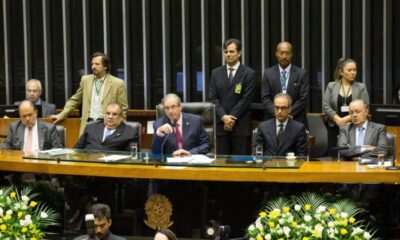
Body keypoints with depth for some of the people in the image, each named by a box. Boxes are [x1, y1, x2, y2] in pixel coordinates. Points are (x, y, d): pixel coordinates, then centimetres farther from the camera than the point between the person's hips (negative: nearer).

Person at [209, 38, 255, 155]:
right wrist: (224, 117, -9)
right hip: (221, 124, 3)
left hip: (241, 125, -3)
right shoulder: (216, 73, 12)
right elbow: (213, 98, 5)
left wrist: (231, 117, -11)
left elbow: (246, 99, -6)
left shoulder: (249, 73, 0)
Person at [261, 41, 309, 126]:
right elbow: (265, 98, 1)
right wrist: (276, 113, -14)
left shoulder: (301, 73, 2)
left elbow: (303, 99, -3)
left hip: (296, 120, -1)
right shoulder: (268, 73, 6)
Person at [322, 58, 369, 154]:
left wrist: (347, 119, -13)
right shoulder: (331, 86, 7)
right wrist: (338, 119, -12)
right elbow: (325, 106, 1)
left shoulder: (361, 87, 5)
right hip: (334, 127, 1)